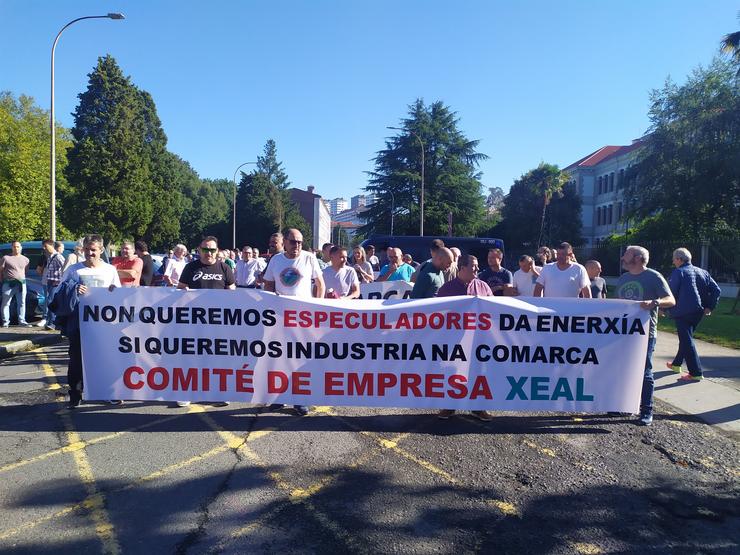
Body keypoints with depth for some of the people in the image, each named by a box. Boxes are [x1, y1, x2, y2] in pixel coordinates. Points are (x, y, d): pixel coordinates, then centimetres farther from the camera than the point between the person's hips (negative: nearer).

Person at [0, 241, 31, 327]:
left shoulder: (25, 259, 12)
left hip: (21, 284, 3)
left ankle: (22, 321, 9)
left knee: (22, 303, 3)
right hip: (9, 284, -3)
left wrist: (23, 279, 9)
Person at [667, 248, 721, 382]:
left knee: (686, 341, -5)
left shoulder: (678, 272, -8)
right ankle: (677, 364, 35)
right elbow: (716, 290, 8)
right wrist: (710, 307, 7)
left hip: (683, 312, -8)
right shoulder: (703, 272, 13)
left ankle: (696, 373, -8)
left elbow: (670, 293, -13)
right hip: (699, 311, 8)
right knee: (686, 338, 22)